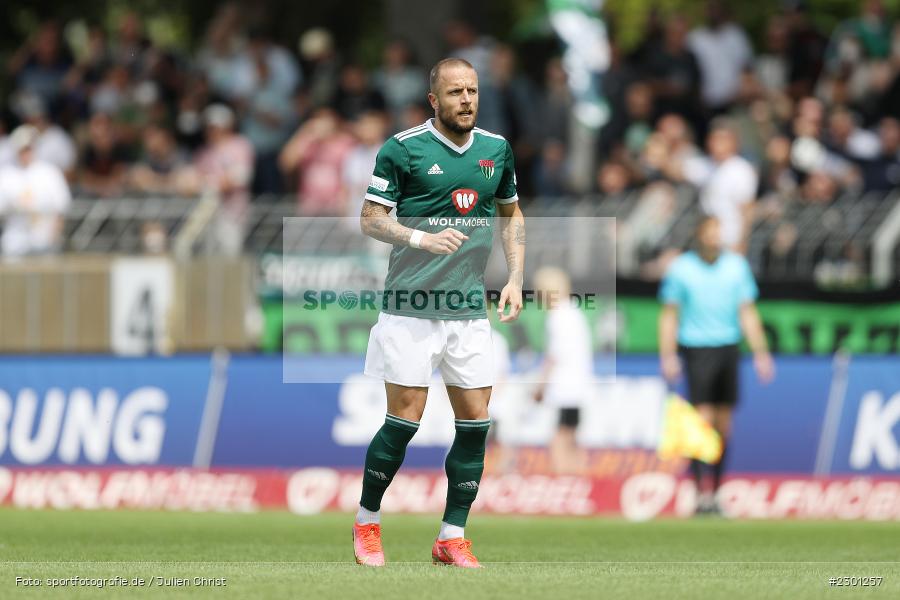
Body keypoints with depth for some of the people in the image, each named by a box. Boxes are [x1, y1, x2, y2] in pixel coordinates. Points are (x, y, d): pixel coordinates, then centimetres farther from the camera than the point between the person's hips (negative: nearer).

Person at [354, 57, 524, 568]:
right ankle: (367, 522, 14)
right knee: (405, 419, -5)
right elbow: (370, 219, -4)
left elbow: (512, 214, 22)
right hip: (412, 305, -5)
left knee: (476, 422, 0)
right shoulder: (404, 148, -6)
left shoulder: (496, 149, 9)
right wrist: (420, 238, -20)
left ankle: (453, 537, 10)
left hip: (470, 308, 5)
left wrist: (515, 278, 11)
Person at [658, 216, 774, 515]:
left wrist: (760, 353, 4)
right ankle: (702, 493, -13)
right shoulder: (681, 268, 0)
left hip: (728, 349, 3)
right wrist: (668, 356, -5)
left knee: (723, 426, 5)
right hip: (696, 348, -3)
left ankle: (715, 492, 13)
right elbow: (669, 315, 3)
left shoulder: (736, 265, 7)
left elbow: (748, 313, 10)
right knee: (702, 422, -12)